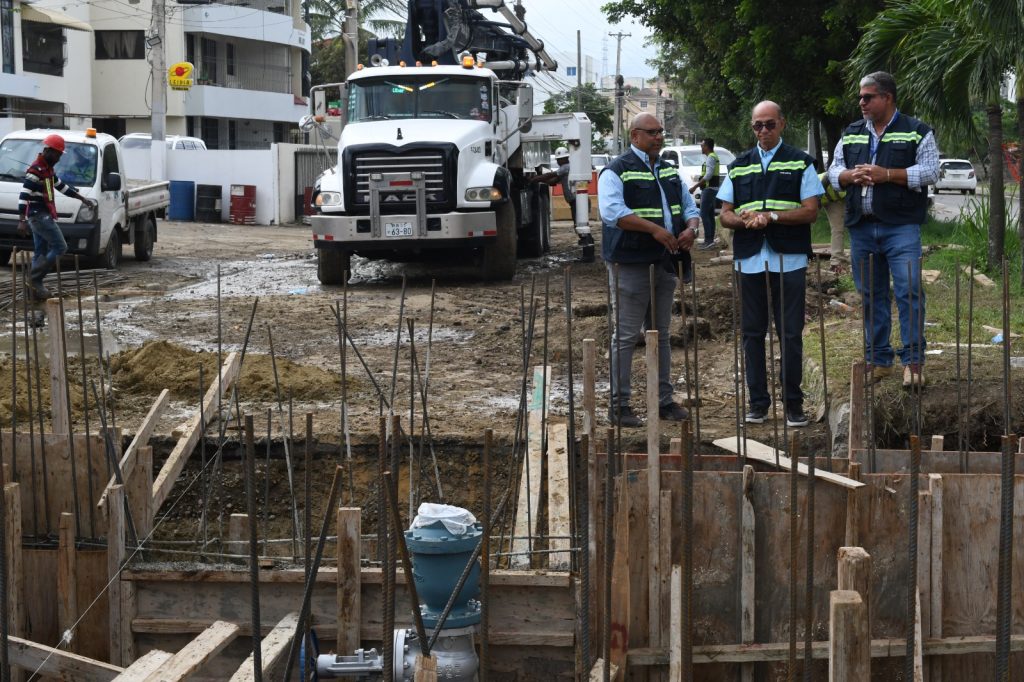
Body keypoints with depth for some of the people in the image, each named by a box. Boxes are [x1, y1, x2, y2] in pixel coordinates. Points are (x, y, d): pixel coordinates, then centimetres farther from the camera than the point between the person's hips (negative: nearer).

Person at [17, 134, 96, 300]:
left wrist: (82, 199, 32)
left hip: (42, 216, 10)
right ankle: (35, 279, -11)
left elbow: (61, 186, 30)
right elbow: (24, 195, -21)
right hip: (39, 216, -10)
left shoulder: (47, 169, 15)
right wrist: (22, 220, -26)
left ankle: (36, 285, 12)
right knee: (60, 247, -10)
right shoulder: (36, 170, -16)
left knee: (40, 252, 10)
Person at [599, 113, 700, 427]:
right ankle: (619, 404, 1)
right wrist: (654, 229, -27)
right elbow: (613, 211, -23)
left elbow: (689, 207, 21)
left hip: (665, 263, 8)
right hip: (630, 265, -8)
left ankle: (664, 400, 21)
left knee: (661, 334, 13)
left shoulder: (669, 172, 16)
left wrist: (690, 228, -3)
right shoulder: (617, 171, -8)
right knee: (626, 335, -4)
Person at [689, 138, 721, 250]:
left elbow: (708, 175, -24)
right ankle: (711, 240, 15)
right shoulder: (714, 156, 17)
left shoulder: (710, 158, -15)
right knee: (710, 215, 12)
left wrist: (695, 186, -23)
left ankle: (708, 240, -16)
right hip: (713, 188, 11)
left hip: (709, 189, -11)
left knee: (704, 214, -12)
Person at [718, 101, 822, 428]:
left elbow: (811, 211, -3)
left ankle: (793, 404, 6)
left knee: (791, 334, -1)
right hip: (750, 260, 3)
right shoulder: (738, 167, 14)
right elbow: (725, 215, 12)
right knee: (753, 333, 5)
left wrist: (771, 216, -15)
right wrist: (745, 220, -11)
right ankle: (758, 402, 12)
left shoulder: (800, 163, 5)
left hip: (789, 260, -3)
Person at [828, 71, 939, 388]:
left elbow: (929, 171, -7)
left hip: (901, 227, -5)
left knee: (909, 291, -10)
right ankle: (878, 360, 17)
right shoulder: (851, 135, 16)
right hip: (861, 227, 5)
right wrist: (850, 176, -8)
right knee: (871, 294, 9)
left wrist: (886, 174, -15)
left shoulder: (917, 132, 1)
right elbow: (834, 171, 15)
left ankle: (913, 361, -6)